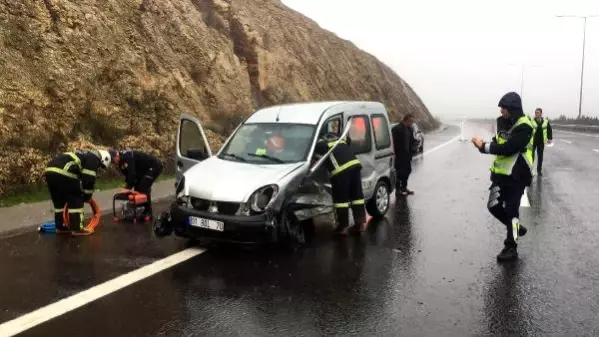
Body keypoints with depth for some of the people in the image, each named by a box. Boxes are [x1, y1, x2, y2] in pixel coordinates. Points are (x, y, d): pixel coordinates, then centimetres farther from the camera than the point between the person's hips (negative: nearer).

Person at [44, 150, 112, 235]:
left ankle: (60, 227, 31)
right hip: (62, 172, -10)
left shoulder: (87, 156, 32)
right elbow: (89, 179, -3)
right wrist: (87, 196, 10)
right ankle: (77, 229, 2)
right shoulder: (94, 159, 4)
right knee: (76, 201, 2)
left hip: (50, 170, 10)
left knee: (59, 201, 22)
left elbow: (81, 176, 37)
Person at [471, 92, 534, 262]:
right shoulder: (503, 122, 8)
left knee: (510, 210, -2)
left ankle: (511, 247, 9)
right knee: (494, 206, 6)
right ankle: (515, 227, 31)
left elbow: (508, 148, -26)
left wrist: (484, 147, -21)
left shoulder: (523, 127, -18)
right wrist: (484, 145, -10)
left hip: (517, 175, -7)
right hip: (500, 173, 7)